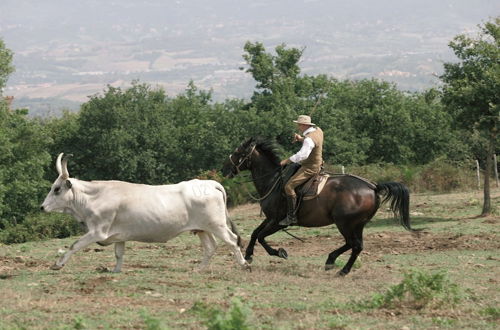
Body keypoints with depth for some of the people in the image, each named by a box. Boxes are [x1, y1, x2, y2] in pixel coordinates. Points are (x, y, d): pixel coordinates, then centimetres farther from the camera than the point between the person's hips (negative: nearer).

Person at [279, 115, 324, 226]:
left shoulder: (309, 139, -26)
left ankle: (291, 217, -17)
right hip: (316, 165, 11)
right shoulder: (318, 130, 5)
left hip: (310, 168, -11)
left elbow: (302, 155, -37)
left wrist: (287, 160, -29)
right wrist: (301, 139, 8)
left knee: (289, 186, -17)